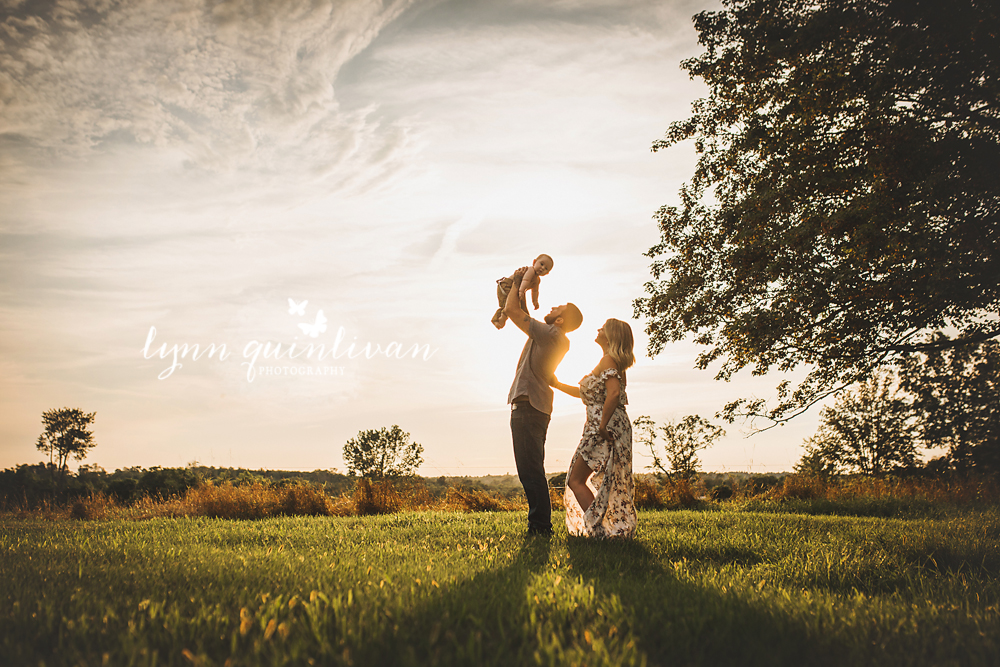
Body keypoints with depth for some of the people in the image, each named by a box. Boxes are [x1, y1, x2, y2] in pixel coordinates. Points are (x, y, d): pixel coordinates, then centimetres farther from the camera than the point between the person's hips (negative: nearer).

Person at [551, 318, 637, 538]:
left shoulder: (608, 360, -11)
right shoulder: (613, 363, 19)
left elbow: (614, 393, -27)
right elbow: (586, 393, 27)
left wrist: (602, 425, -23)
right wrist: (557, 384, 26)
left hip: (606, 429, -10)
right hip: (615, 429, 10)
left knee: (576, 480, -4)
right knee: (611, 483, 14)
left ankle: (598, 529, -9)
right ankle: (621, 529, 16)